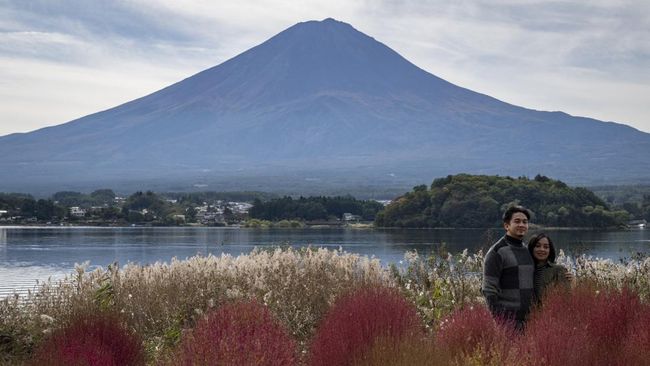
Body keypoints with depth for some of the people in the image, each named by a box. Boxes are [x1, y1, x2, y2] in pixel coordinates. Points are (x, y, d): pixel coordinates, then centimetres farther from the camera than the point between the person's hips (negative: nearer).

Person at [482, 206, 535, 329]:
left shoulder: (527, 251, 15)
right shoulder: (497, 252, -8)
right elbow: (489, 289, -13)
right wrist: (497, 319, -18)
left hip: (525, 319, 7)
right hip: (506, 319, -7)